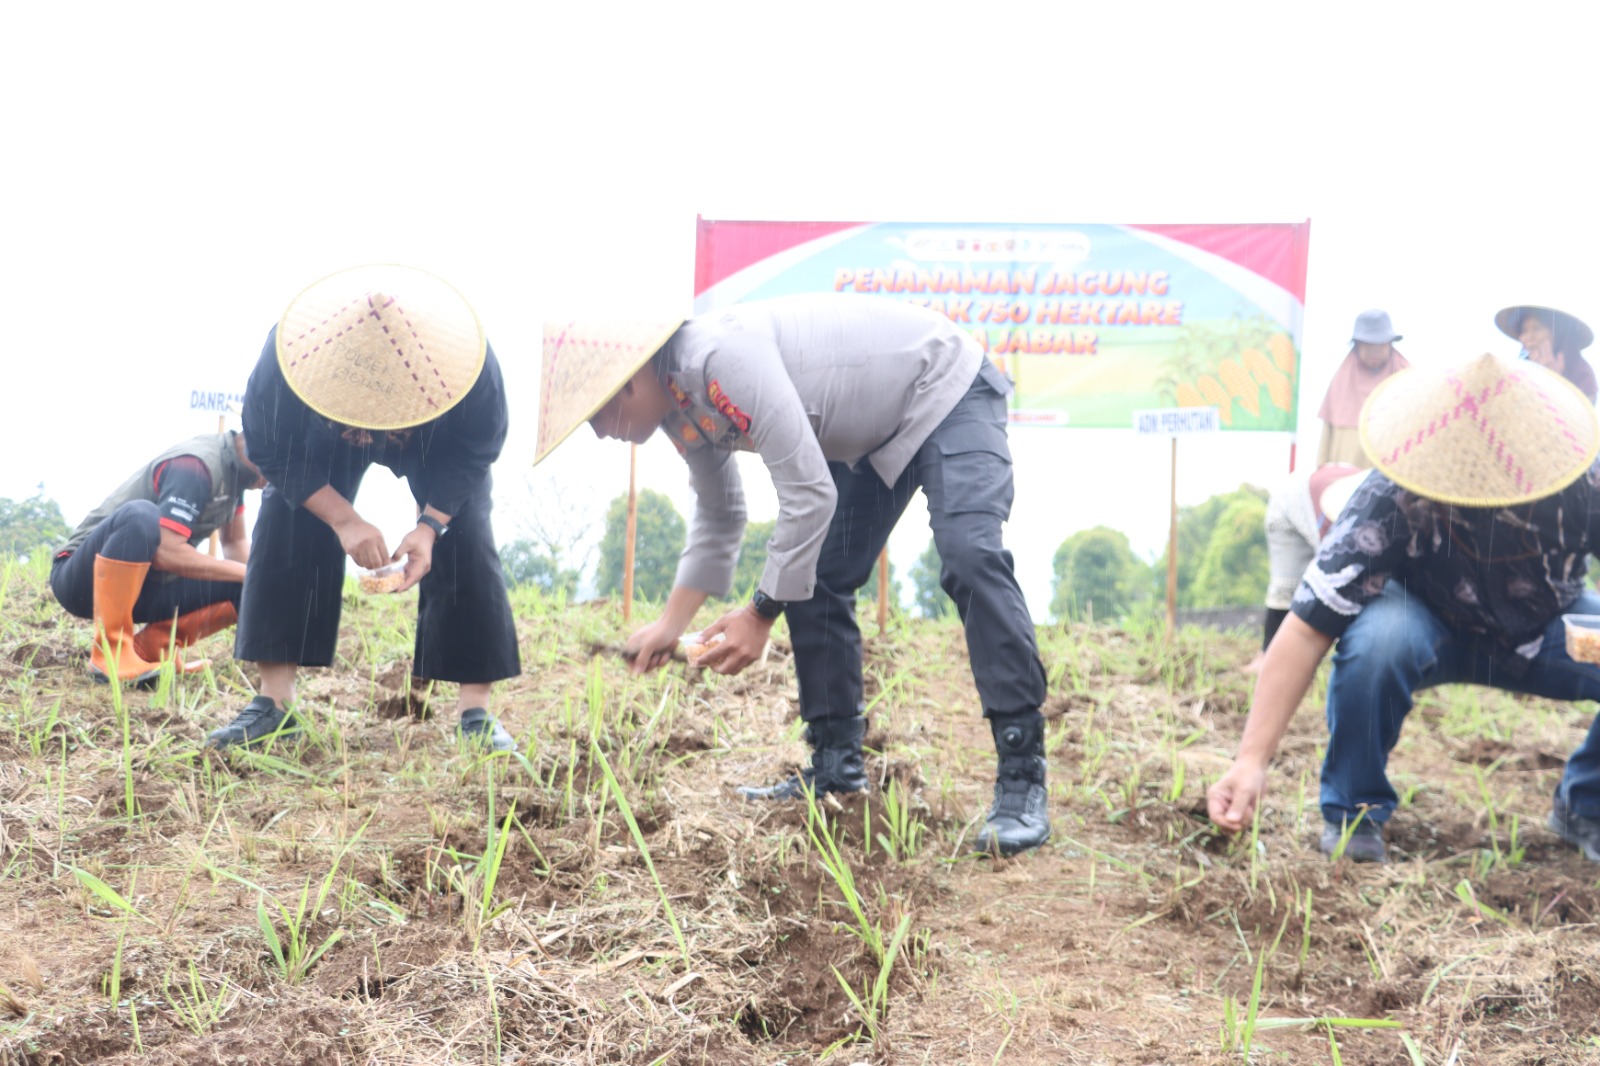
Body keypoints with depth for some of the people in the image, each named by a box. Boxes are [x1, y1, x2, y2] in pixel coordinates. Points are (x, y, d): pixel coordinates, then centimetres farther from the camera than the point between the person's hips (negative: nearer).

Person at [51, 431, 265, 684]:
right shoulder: (195, 464, -24)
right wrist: (245, 571, -23)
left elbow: (236, 543, 12)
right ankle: (109, 654, -30)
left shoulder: (234, 468, 4)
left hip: (144, 586, 8)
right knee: (140, 516, -40)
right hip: (82, 577, -8)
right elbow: (165, 552, -31)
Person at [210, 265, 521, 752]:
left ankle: (477, 711, -15)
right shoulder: (287, 357, -42)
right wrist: (342, 519, -35)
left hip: (440, 441, -1)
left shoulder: (468, 362, -43)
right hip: (321, 437, 1)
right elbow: (270, 450, -25)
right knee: (282, 533, -17)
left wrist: (430, 523, -37)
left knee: (465, 543, -19)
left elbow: (477, 450, -24)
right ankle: (273, 703, -12)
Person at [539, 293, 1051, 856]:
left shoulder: (723, 358, -34)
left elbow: (808, 494, -34)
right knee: (810, 581, 3)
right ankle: (836, 765, 11)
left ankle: (1022, 779, -26)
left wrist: (760, 614, -26)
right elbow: (718, 519, 11)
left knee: (969, 557, -27)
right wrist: (670, 626, 6)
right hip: (876, 433, 10)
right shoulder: (679, 407, -3)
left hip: (945, 392, -10)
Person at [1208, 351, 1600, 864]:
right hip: (1435, 625, -2)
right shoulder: (1390, 501, -34)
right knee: (1378, 635, -37)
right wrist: (1252, 758, -44)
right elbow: (1306, 630, -35)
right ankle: (1354, 812, -13)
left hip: (1548, 630, 2)